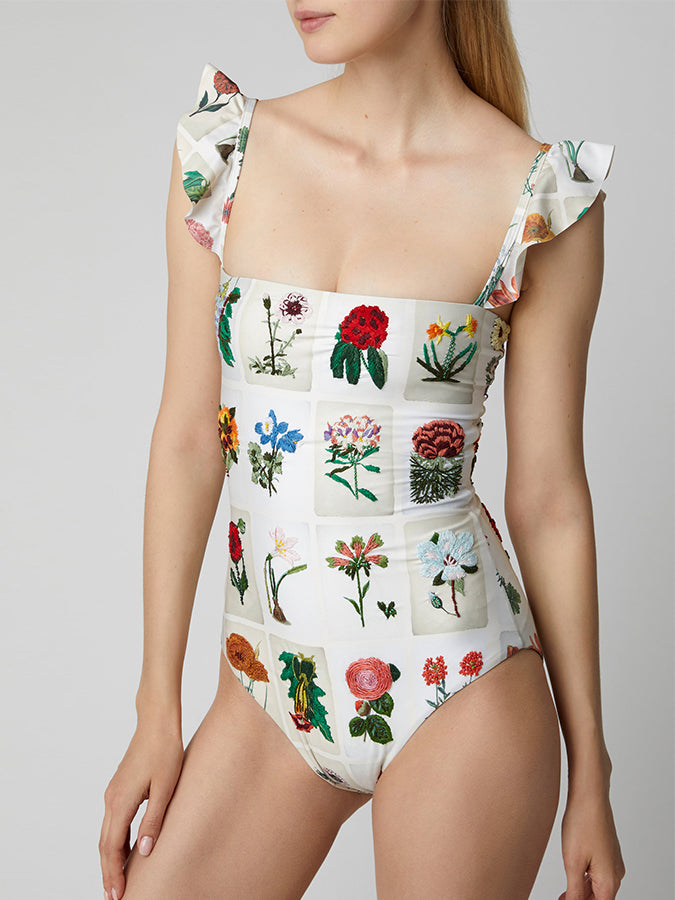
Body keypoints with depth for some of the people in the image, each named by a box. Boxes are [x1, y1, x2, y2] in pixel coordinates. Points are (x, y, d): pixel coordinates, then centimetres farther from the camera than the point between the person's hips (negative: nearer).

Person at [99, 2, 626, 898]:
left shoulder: (541, 196, -7)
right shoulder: (225, 148, -1)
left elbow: (547, 497, -2)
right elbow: (188, 437, 1)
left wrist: (591, 774, 2)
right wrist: (158, 708, 2)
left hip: (458, 689, -2)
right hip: (271, 687, 3)